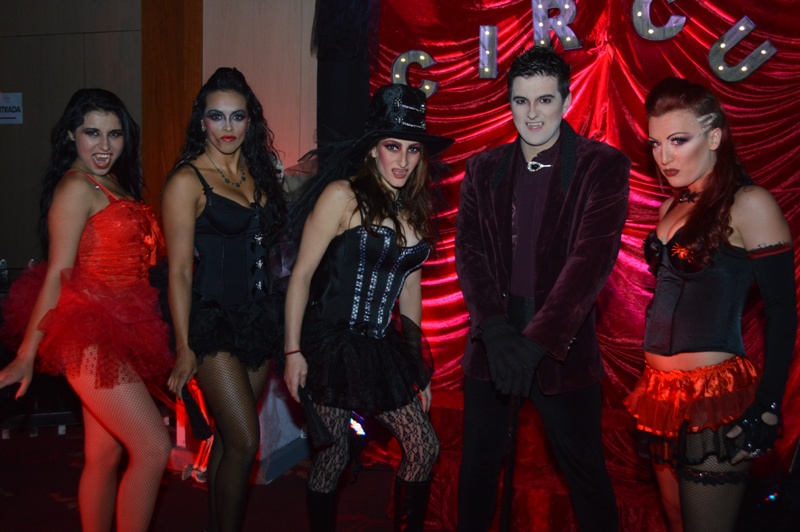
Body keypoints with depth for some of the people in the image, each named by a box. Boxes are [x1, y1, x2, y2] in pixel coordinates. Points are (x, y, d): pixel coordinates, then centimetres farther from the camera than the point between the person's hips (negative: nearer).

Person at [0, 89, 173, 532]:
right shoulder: (77, 186, -10)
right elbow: (57, 274, -13)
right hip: (89, 334, -8)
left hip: (115, 332, 8)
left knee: (105, 455, 13)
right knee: (154, 448, -9)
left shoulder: (113, 184, 15)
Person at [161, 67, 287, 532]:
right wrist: (184, 348, -12)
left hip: (260, 315, 6)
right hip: (214, 319, -6)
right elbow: (179, 270, -10)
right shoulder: (187, 181, -7)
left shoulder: (258, 174, 11)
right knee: (245, 442, -8)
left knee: (229, 438, 12)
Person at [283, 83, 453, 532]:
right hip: (333, 345, -6)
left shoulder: (415, 208, 8)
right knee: (333, 458, 3)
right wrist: (293, 352, -13)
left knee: (425, 448, 5)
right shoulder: (344, 195, -11)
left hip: (383, 347, 6)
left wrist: (418, 363, 15)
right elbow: (301, 275, -10)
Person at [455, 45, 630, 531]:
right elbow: (469, 252, -1)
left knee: (586, 471, 9)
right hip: (492, 343, 4)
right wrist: (495, 330, -18)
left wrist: (536, 341, -26)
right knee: (479, 463, 16)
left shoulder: (603, 167, -6)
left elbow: (592, 259, -16)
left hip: (561, 347, -3)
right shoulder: (484, 170, 6)